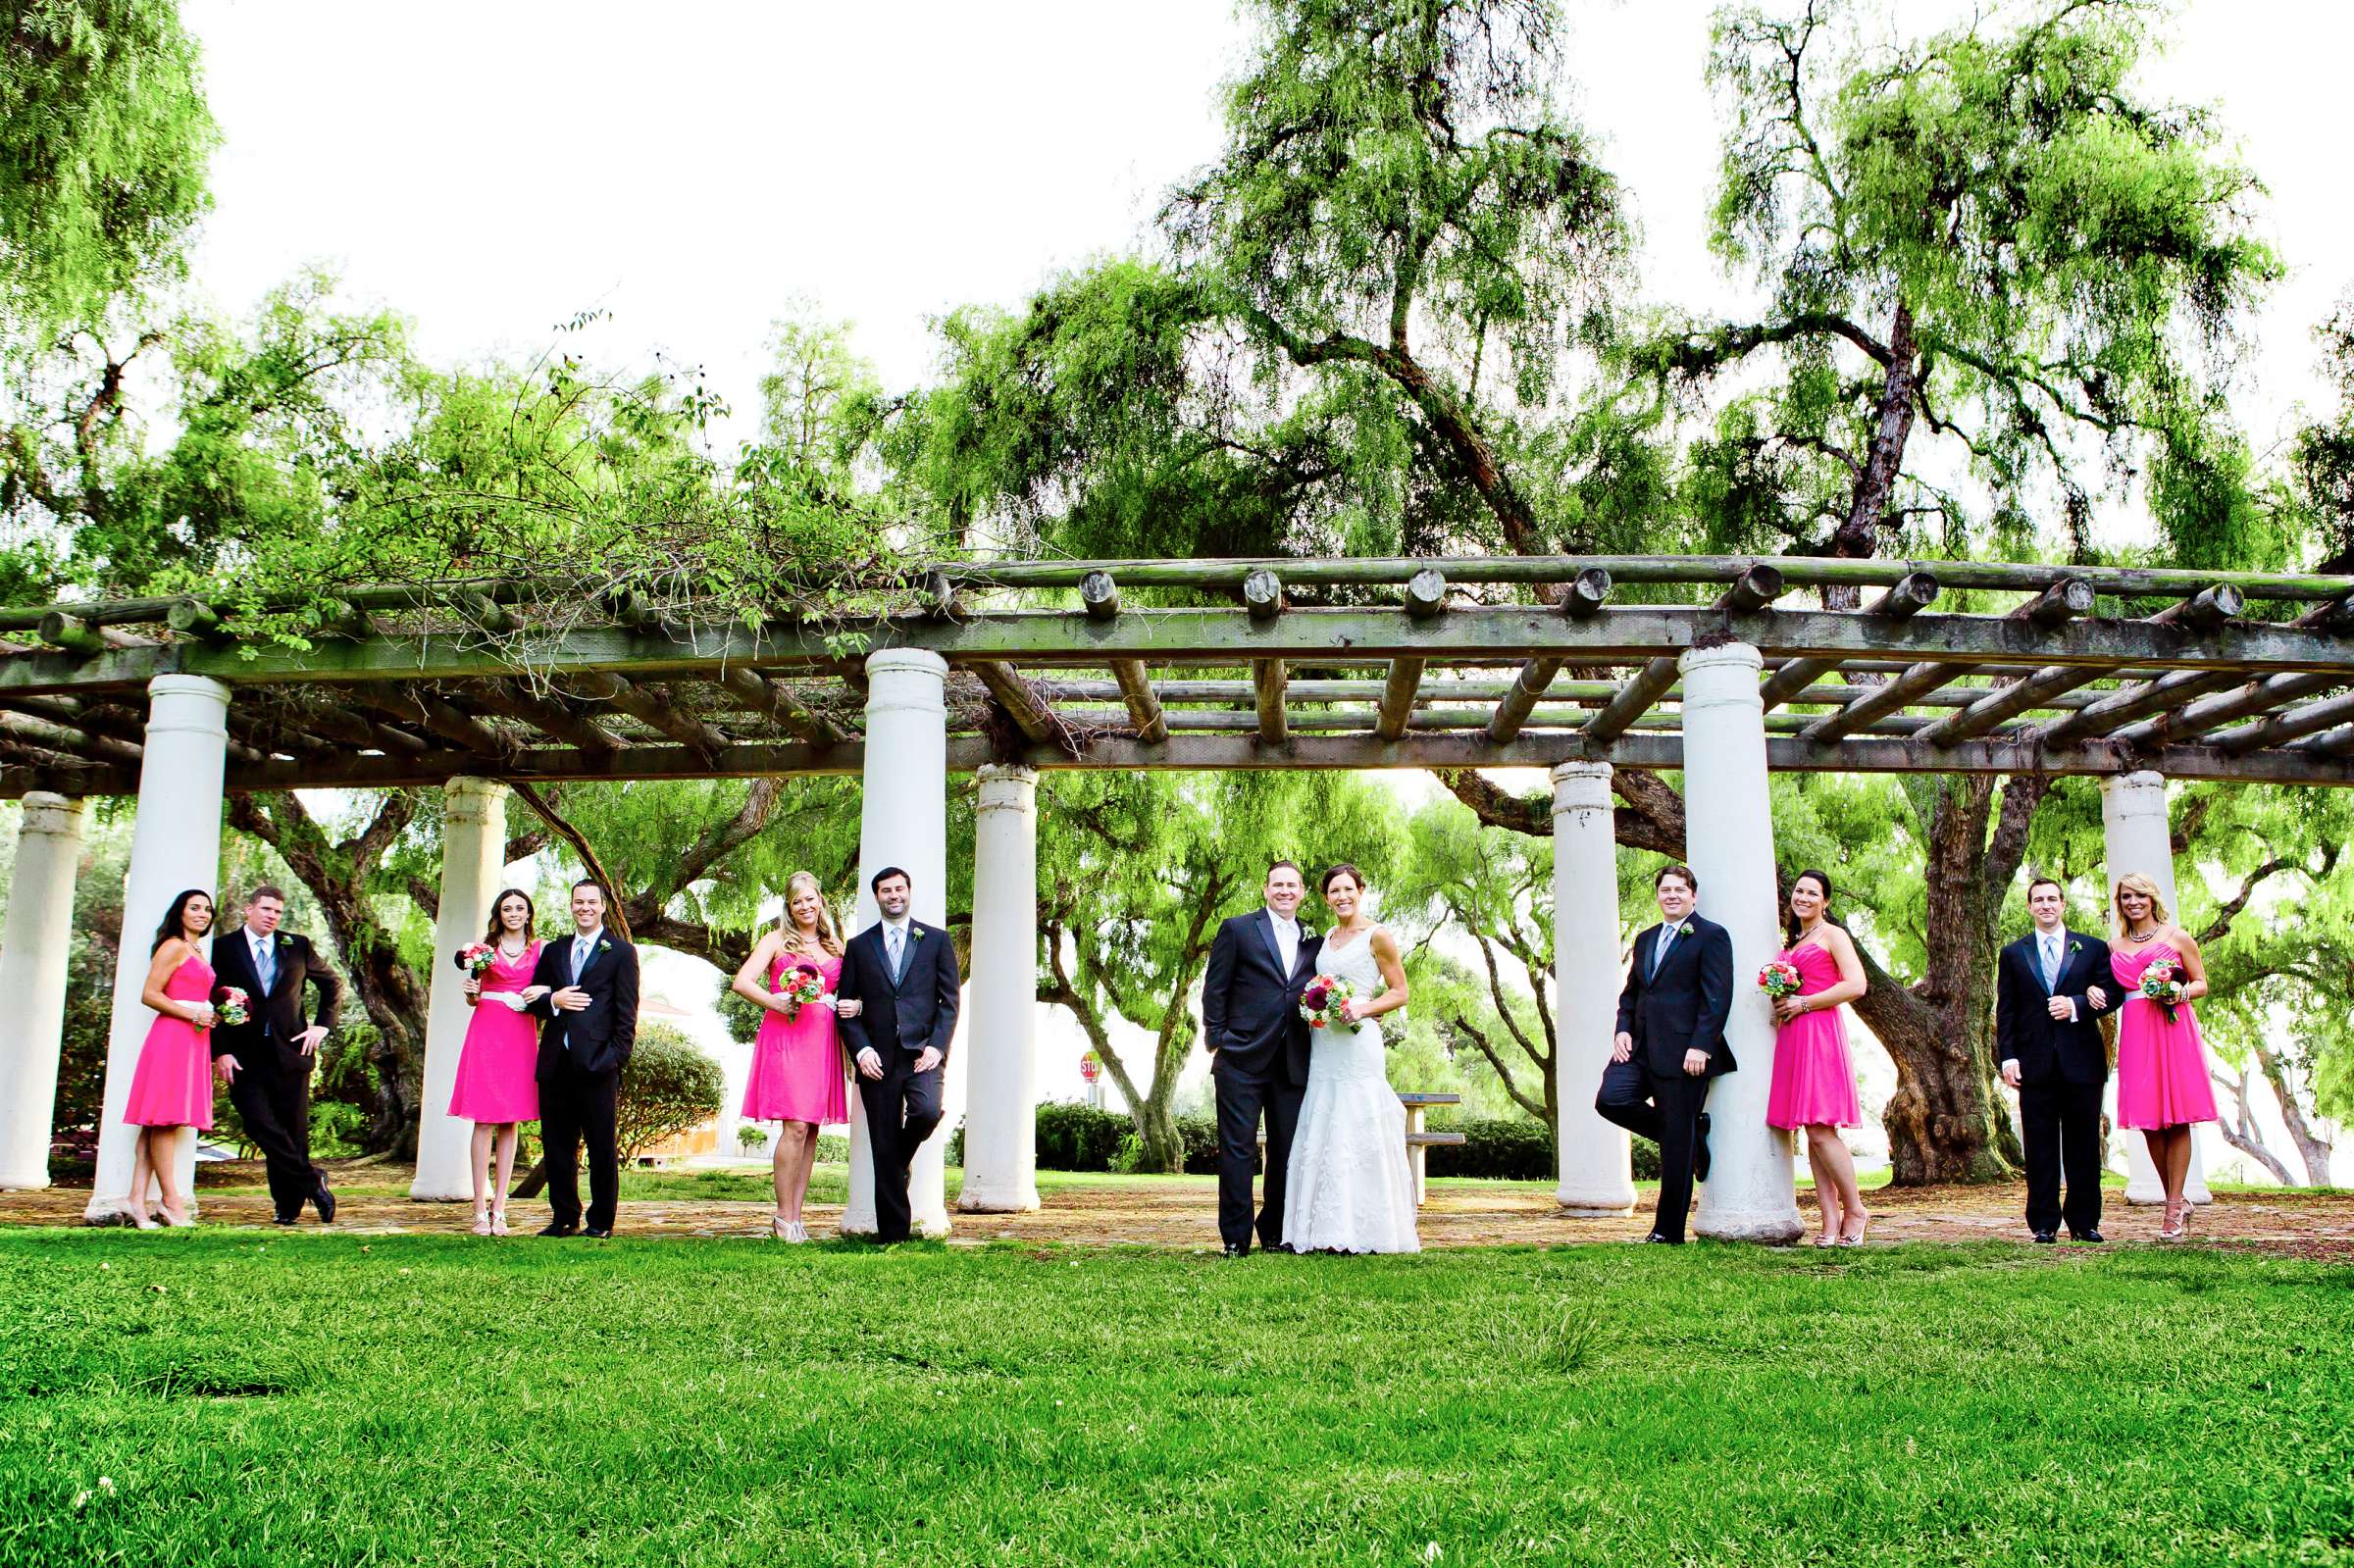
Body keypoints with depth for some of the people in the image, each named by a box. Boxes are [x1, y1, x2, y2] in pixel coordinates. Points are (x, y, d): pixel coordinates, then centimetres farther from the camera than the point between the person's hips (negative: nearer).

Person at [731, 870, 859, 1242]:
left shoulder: (834, 947, 18)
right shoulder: (776, 941, 6)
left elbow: (848, 994, 26)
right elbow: (741, 982, -4)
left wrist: (854, 1006, 3)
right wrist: (773, 1002, -18)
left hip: (822, 1043, 5)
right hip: (785, 1037, -5)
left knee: (812, 1129, 3)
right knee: (795, 1126, -12)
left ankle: (795, 1217, 7)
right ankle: (783, 1217, -3)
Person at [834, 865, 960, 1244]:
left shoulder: (936, 940, 9)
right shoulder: (859, 946, 11)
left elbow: (949, 1000, 6)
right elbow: (846, 1006, 9)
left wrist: (937, 1046, -8)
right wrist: (862, 1050, -6)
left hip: (922, 1053, -1)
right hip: (877, 1059, 1)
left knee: (928, 1110, -28)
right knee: (883, 1152, -1)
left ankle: (903, 1155, 6)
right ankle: (892, 1233, 7)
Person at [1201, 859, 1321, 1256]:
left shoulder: (1313, 941, 15)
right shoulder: (1237, 929, 3)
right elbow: (1215, 989, 0)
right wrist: (1217, 1042, -5)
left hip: (1293, 1066, 4)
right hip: (1242, 1060, -4)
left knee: (1287, 1152, 8)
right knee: (1237, 1149, -2)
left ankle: (1275, 1233, 19)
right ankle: (1236, 1237, 4)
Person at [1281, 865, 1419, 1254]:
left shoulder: (1377, 936, -2)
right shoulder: (1326, 937, 17)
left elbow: (1399, 992, -1)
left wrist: (1363, 1009, -16)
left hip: (1357, 1043, -7)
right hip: (1322, 1046, 7)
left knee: (1359, 1132, -8)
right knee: (1322, 1136, 3)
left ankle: (1372, 1228, -3)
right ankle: (1332, 1229, 7)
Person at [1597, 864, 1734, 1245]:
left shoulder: (1710, 936, -2)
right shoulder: (1646, 939, 20)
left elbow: (1717, 997, -10)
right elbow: (1631, 991, 22)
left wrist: (1701, 1046, -18)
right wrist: (1624, 1029, 4)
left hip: (1683, 1052, -7)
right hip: (1641, 1048, 7)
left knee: (1677, 1147, -2)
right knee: (1610, 1099, -14)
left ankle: (1668, 1232, 8)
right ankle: (1691, 1134, 10)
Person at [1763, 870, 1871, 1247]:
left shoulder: (1832, 935, 0)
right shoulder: (1792, 941, 22)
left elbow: (1856, 985, -13)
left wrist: (1803, 1004, -11)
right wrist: (1780, 1006, 11)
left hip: (1820, 1034, -8)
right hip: (1792, 1039, 8)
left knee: (1821, 1129, -12)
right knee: (1812, 1133, 2)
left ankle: (1855, 1210, 1)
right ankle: (1831, 1222, 2)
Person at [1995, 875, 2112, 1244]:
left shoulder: (2093, 948, 11)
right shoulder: (2013, 954, 11)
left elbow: (2111, 995, 5)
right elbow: (2006, 1011, 7)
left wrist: (2077, 1005, -13)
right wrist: (2007, 1057, -3)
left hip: (2082, 1061, 0)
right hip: (2035, 1064, 0)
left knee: (2083, 1145, 3)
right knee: (2040, 1148, 1)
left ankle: (2084, 1222, 11)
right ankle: (2044, 1224, 5)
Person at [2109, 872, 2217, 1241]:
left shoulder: (2177, 937, 5)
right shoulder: (2114, 947, 15)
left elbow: (2201, 983, 7)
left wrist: (2180, 993, -13)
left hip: (2173, 1029, -4)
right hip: (2135, 1034, 4)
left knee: (2177, 1120, -4)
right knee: (2148, 1122, 2)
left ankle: (2174, 1208, -1)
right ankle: (2177, 1201, 17)